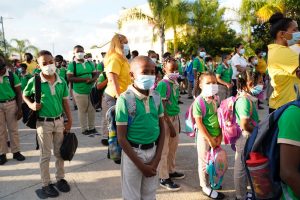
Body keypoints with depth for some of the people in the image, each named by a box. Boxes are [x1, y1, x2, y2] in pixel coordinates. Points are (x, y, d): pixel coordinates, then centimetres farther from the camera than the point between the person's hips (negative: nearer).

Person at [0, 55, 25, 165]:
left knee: (13, 129, 9)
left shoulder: (12, 76, -4)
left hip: (11, 104, -1)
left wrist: (19, 108, -5)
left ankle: (16, 152, 21)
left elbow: (18, 93, -1)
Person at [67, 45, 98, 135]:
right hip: (79, 92, -4)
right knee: (82, 111, 5)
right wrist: (85, 79, -21)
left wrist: (92, 79, -14)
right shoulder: (72, 65, -6)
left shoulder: (89, 63, 8)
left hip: (91, 90, 4)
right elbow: (70, 78, -15)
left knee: (92, 110, 9)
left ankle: (92, 128, 23)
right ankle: (84, 129, 17)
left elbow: (95, 74, 10)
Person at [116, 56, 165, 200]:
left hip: (153, 151, 5)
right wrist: (141, 165, -13)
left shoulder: (156, 97, -1)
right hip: (133, 153, -4)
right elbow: (122, 138, -15)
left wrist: (157, 159, -3)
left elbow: (161, 129, 5)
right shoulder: (125, 99, -16)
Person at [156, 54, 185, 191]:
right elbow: (162, 108, -19)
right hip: (165, 119, -8)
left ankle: (171, 171, 37)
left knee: (173, 147, 19)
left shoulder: (176, 83, 6)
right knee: (164, 150, 3)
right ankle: (164, 178, 15)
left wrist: (177, 122, 16)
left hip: (175, 117, 8)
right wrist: (170, 125, -18)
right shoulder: (163, 84, -18)